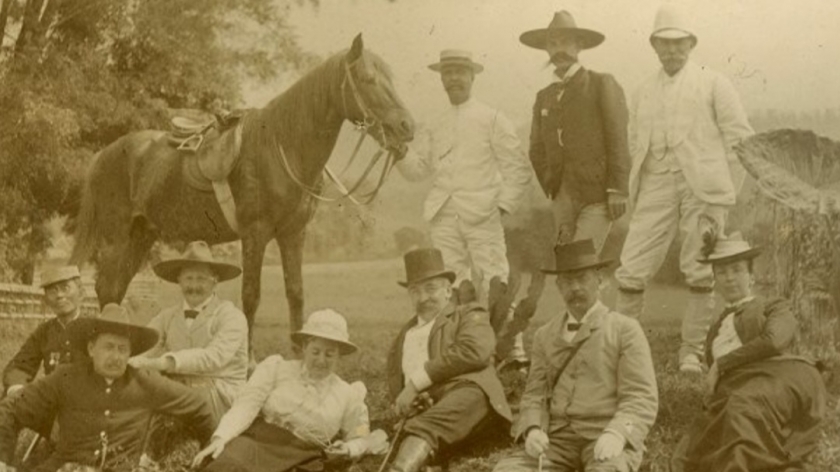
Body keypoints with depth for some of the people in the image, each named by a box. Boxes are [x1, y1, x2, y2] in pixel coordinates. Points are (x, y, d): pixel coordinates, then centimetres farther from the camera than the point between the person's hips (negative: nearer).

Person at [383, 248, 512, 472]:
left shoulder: (469, 316, 20)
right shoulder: (404, 335, 37)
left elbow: (474, 351, -2)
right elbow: (395, 382, 34)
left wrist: (417, 382, -6)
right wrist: (402, 401, 6)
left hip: (466, 394, -5)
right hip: (424, 411, 6)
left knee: (424, 427, -43)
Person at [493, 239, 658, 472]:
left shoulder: (625, 330, 5)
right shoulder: (545, 336, 17)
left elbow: (641, 399, -3)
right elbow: (534, 394, 14)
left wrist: (616, 434, -23)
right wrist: (533, 429, -9)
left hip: (608, 439, -3)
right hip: (558, 438, 4)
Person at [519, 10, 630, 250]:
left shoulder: (603, 84, 3)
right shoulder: (544, 97, 18)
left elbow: (618, 140, -4)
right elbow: (537, 151, 17)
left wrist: (617, 190, -12)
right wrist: (552, 192, 5)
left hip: (597, 195, -5)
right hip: (562, 198, 5)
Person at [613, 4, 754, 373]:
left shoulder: (712, 84, 8)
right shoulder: (643, 93, 19)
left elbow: (741, 138, 5)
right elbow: (635, 145, 20)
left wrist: (725, 191, -1)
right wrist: (635, 194, 8)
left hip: (701, 187, -3)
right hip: (656, 187, 3)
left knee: (700, 272, -2)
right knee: (632, 269, -5)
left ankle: (692, 352, 8)